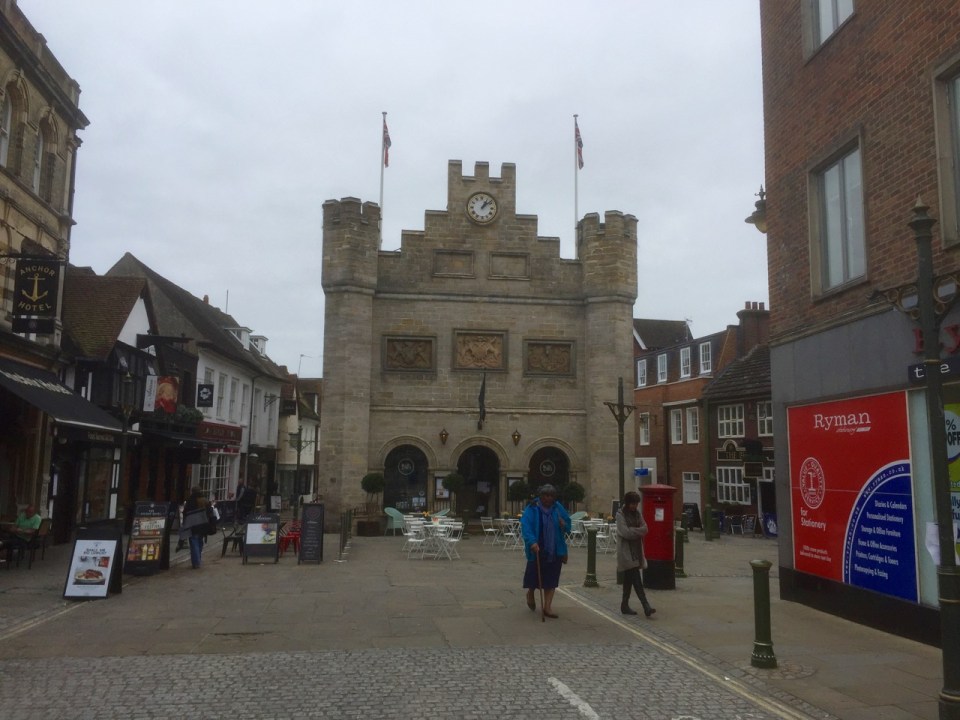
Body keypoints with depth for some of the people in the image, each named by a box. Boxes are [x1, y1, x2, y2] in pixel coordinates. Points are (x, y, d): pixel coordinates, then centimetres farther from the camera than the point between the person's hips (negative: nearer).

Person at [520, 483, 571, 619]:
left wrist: (563, 524, -13)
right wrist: (532, 541, -35)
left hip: (555, 550, 3)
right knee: (534, 574, 8)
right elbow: (526, 526, -21)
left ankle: (547, 607, 13)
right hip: (537, 550, -3)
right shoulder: (531, 510, -10)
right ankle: (530, 593, 41)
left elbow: (568, 523, 12)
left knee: (551, 578, 5)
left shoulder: (558, 508, 3)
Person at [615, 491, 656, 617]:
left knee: (629, 578, 13)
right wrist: (638, 531, -6)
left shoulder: (637, 514, 12)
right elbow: (625, 532, -17)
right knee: (636, 580, -13)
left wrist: (633, 531, -12)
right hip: (626, 551, -7)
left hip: (636, 550, 7)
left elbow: (645, 529, 2)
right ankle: (646, 606, -18)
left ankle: (625, 605, 21)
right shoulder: (620, 514, -7)